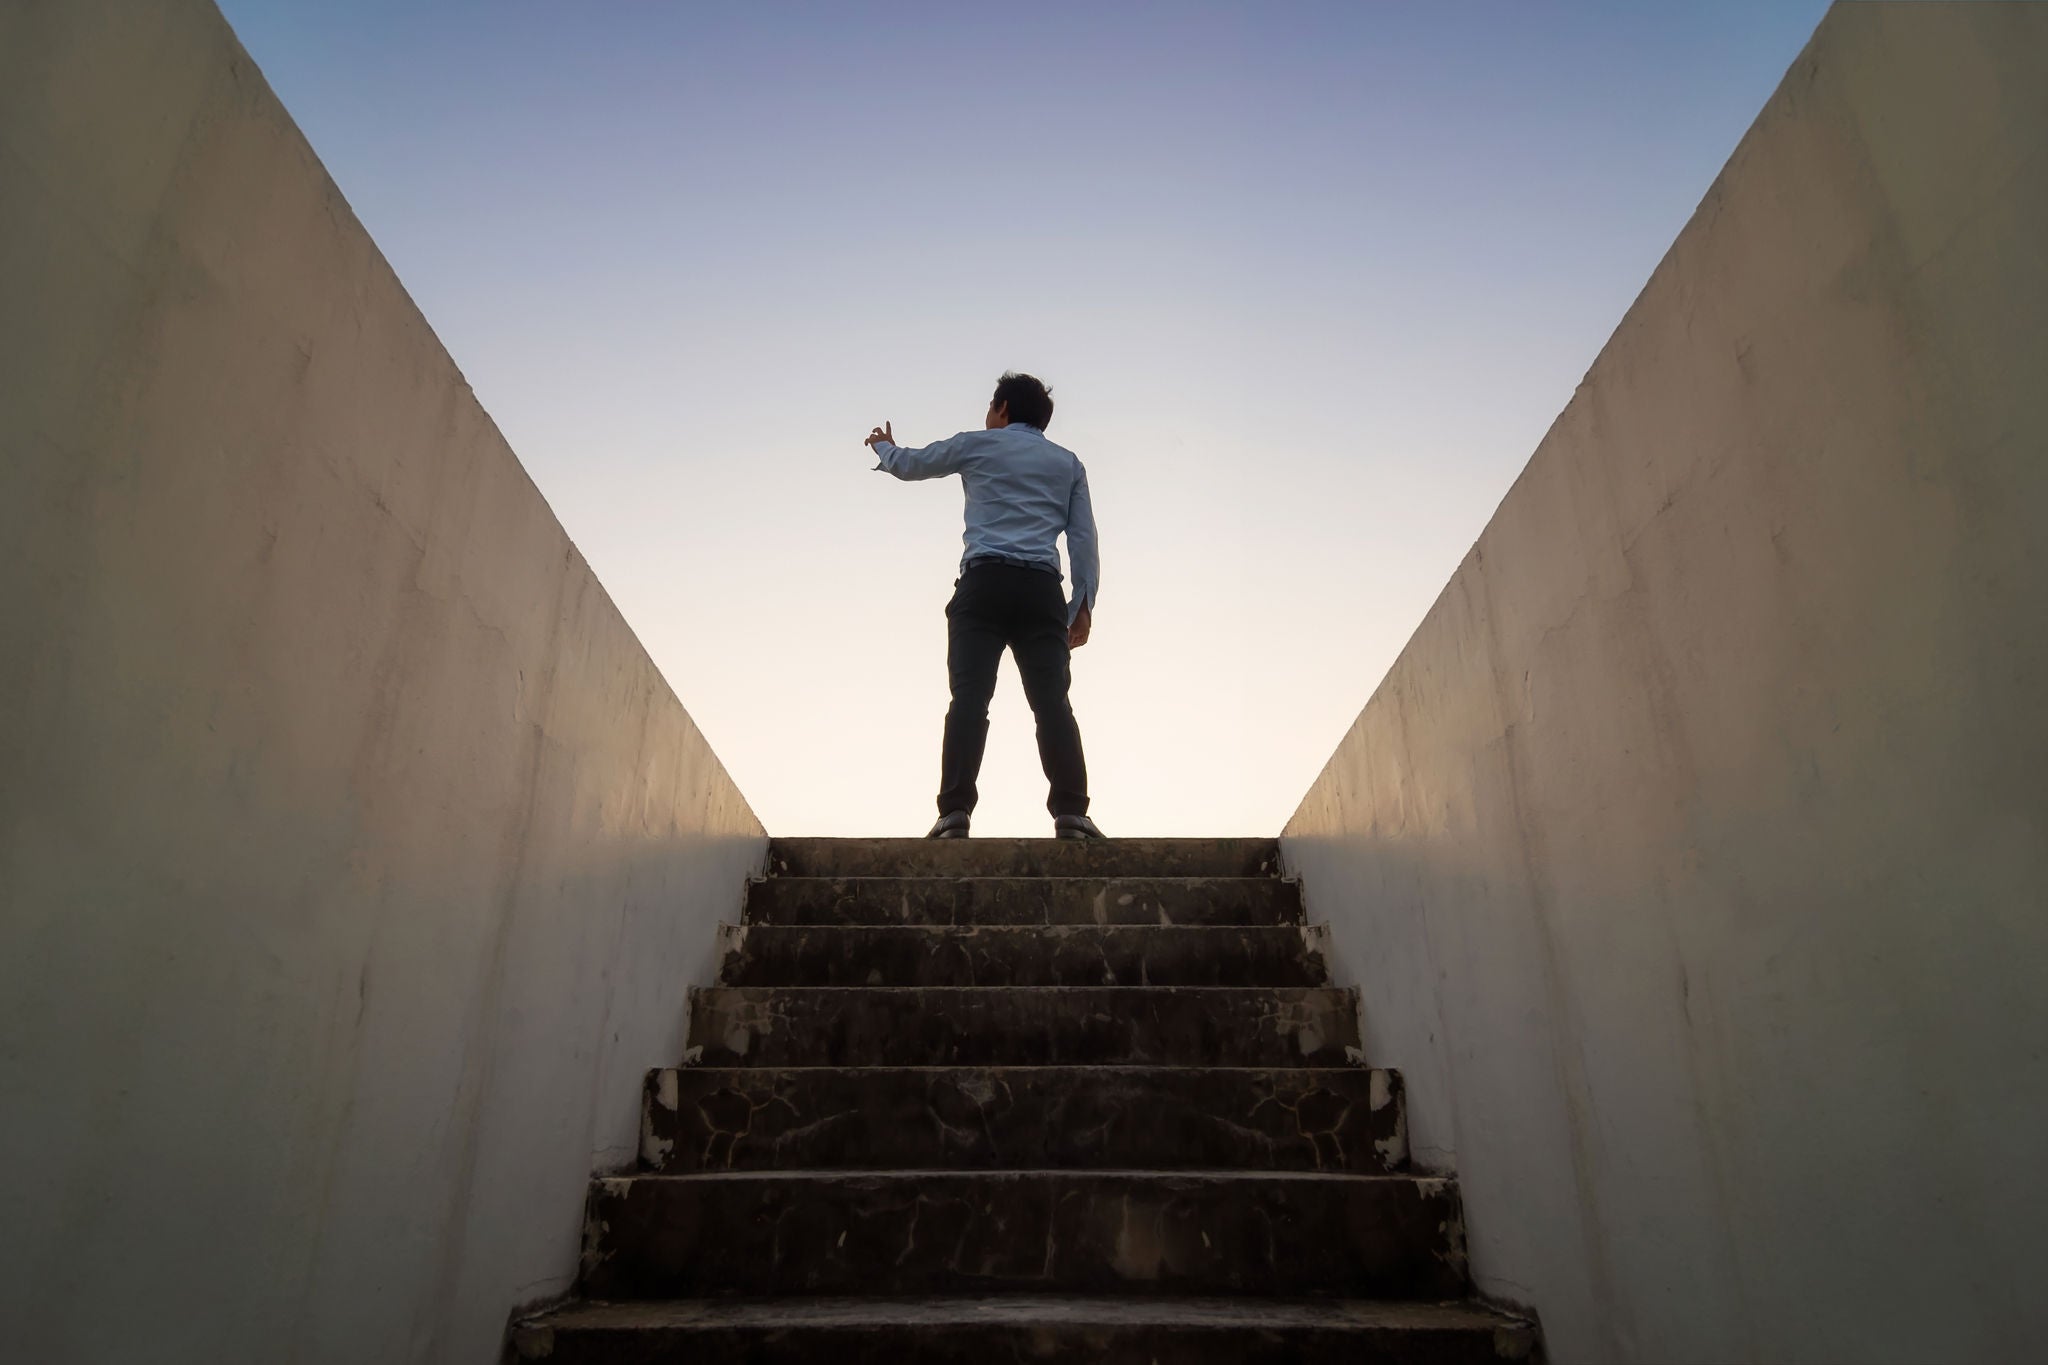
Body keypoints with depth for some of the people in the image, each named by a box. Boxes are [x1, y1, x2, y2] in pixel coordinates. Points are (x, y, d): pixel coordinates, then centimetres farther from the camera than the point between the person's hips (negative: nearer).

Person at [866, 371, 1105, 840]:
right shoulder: (1067, 462, 24)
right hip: (1042, 588, 2)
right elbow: (1083, 539, 13)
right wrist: (1084, 603, 12)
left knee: (969, 697, -10)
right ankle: (1071, 812, -17)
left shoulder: (977, 444, 18)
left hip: (984, 582, -2)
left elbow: (908, 465, 31)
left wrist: (883, 446, 53)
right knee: (1052, 701, -5)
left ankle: (955, 811, -21)